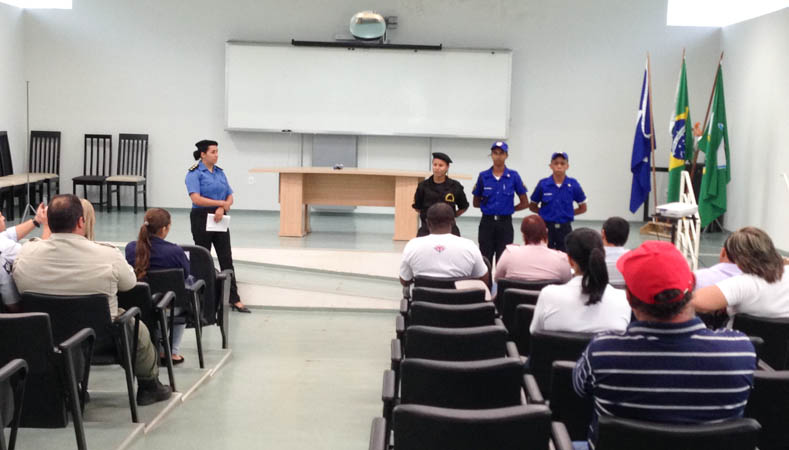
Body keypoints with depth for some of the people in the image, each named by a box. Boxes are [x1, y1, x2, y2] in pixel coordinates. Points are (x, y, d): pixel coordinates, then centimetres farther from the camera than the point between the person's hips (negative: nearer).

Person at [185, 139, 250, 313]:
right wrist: (222, 203, -15)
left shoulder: (220, 172, 11)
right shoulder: (194, 174, -7)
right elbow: (196, 199, -19)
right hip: (201, 219, -5)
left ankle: (234, 299, 3)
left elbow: (230, 197, 10)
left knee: (226, 258, 2)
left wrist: (222, 208, -11)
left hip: (219, 219, 5)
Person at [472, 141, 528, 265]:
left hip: (505, 223, -1)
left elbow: (525, 203, 5)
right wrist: (489, 205, 3)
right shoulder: (483, 176, 2)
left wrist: (509, 208, 3)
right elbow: (476, 202, 10)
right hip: (487, 223, 1)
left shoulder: (513, 176, -1)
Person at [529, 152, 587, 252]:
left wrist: (566, 213, 1)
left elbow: (583, 208, 8)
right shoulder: (543, 184, -4)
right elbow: (532, 206, 7)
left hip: (565, 228, 1)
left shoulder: (573, 184, -3)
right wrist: (546, 213, -3)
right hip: (546, 227, 0)